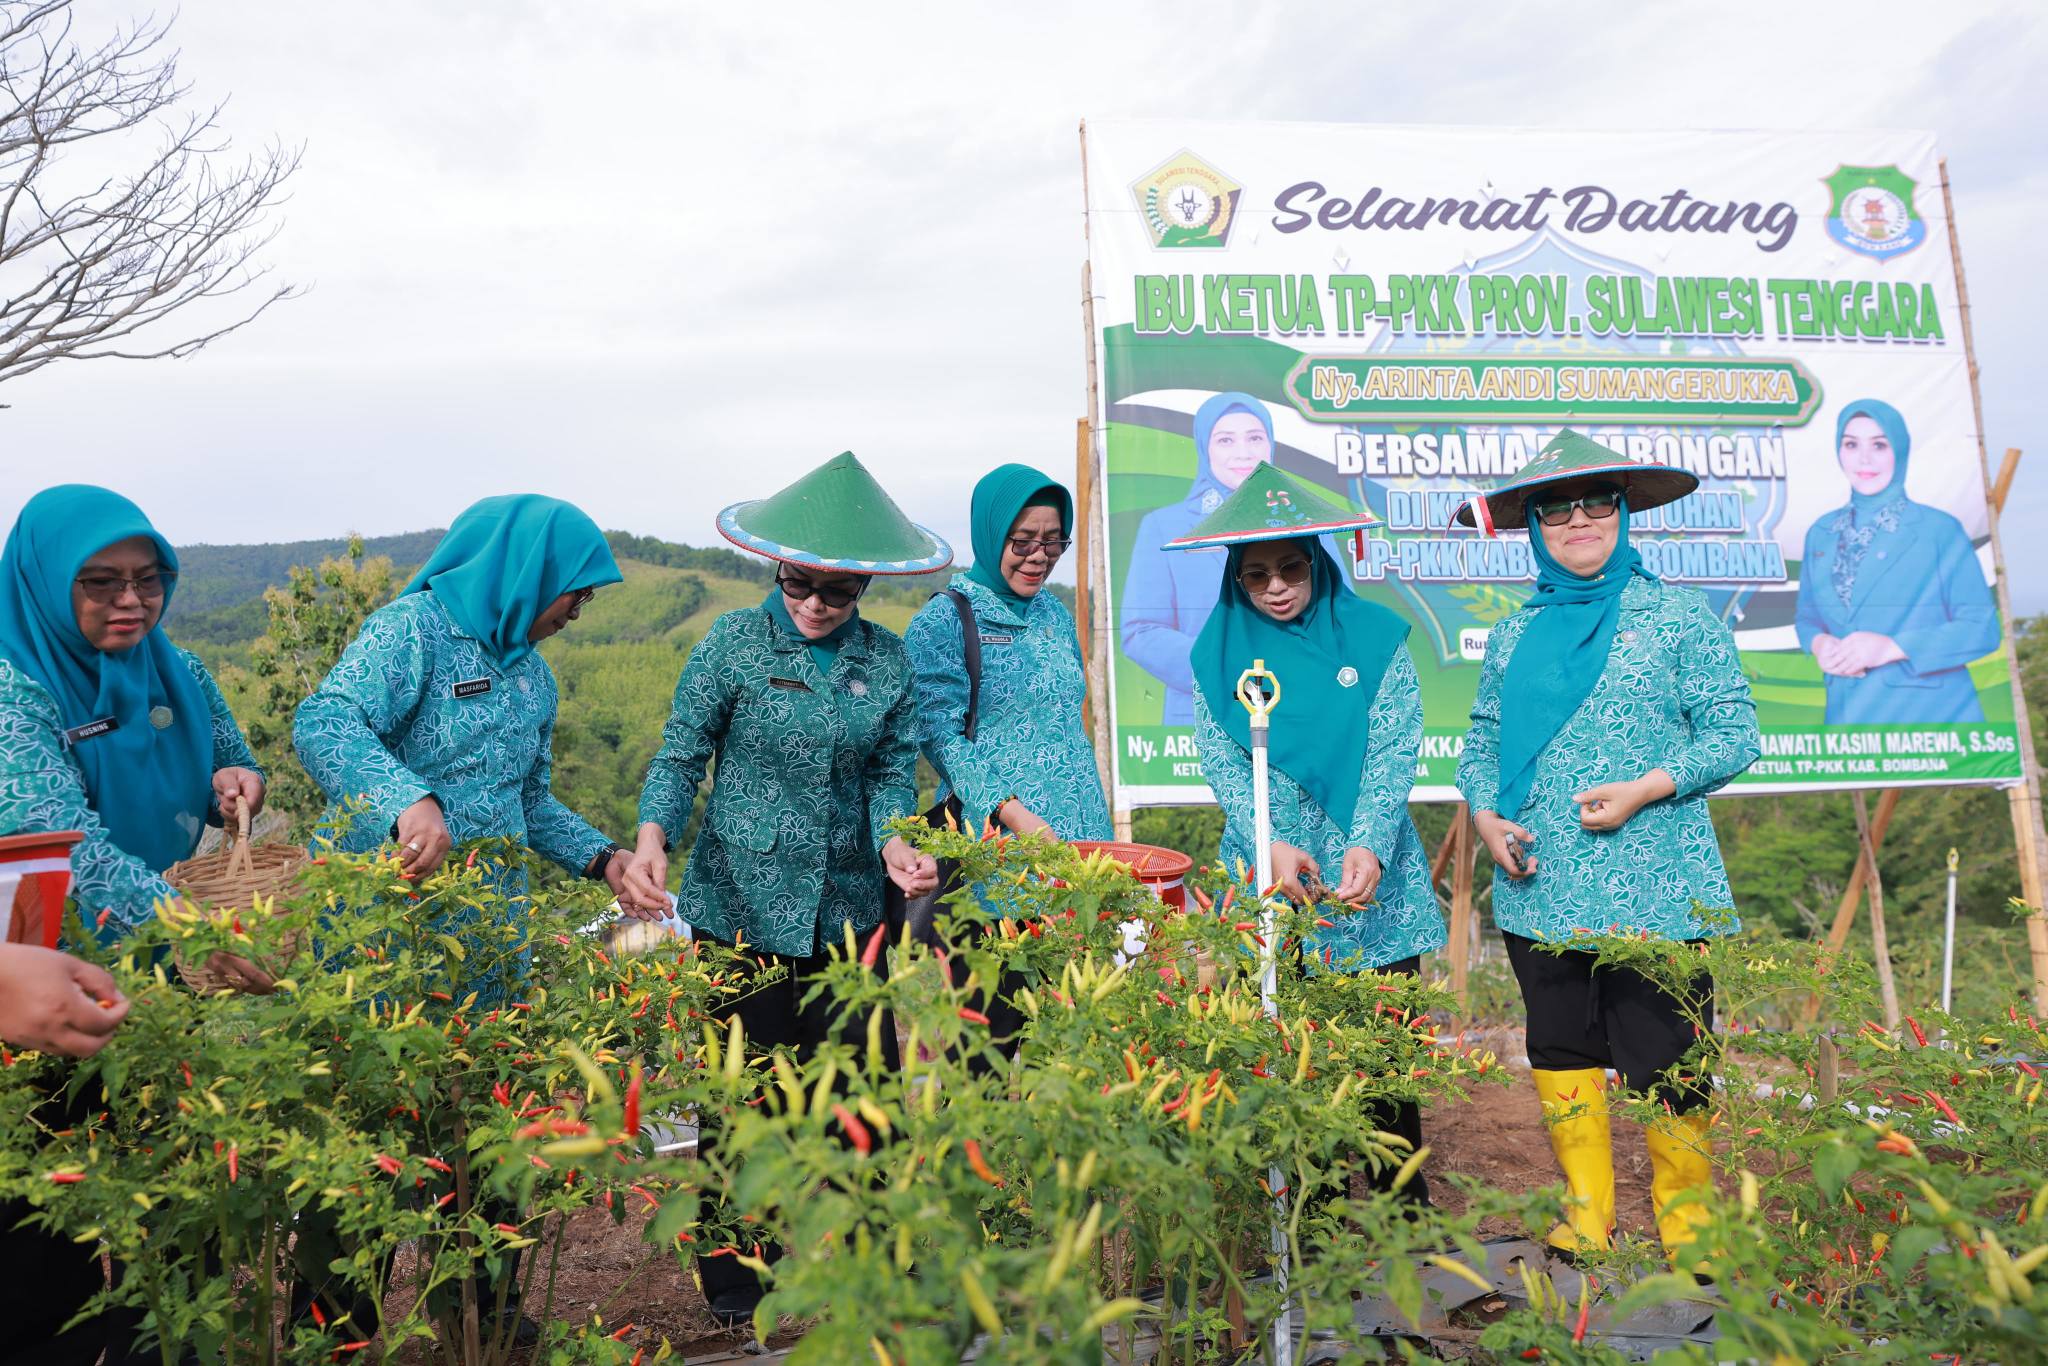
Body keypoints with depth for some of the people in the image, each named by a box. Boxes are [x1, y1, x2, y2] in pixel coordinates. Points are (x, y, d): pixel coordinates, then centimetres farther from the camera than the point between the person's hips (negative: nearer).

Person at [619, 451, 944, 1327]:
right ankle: (735, 1293, 27)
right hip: (742, 911, -2)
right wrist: (652, 842, -20)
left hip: (848, 912, 3)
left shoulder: (888, 662, 3)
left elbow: (893, 772, 5)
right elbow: (680, 755, -3)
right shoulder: (734, 645, -5)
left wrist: (895, 842, -14)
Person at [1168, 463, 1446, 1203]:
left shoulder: (1376, 638, 3)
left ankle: (1406, 1207, 19)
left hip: (1372, 881, -1)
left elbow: (1394, 753, -5)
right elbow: (1220, 761, -2)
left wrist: (1369, 846, -21)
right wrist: (1267, 842, -19)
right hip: (1265, 885, 1)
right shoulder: (1219, 652, 7)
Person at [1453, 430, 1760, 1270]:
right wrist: (1486, 816, -3)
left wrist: (1644, 789, -14)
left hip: (1652, 891, -4)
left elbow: (1734, 733, -1)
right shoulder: (1512, 636, 12)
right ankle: (1588, 1206, 27)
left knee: (1666, 1055, 0)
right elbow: (1481, 742, 15)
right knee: (1560, 1046, 11)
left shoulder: (1677, 618, 1)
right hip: (1538, 889, 4)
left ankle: (1684, 1205, 24)